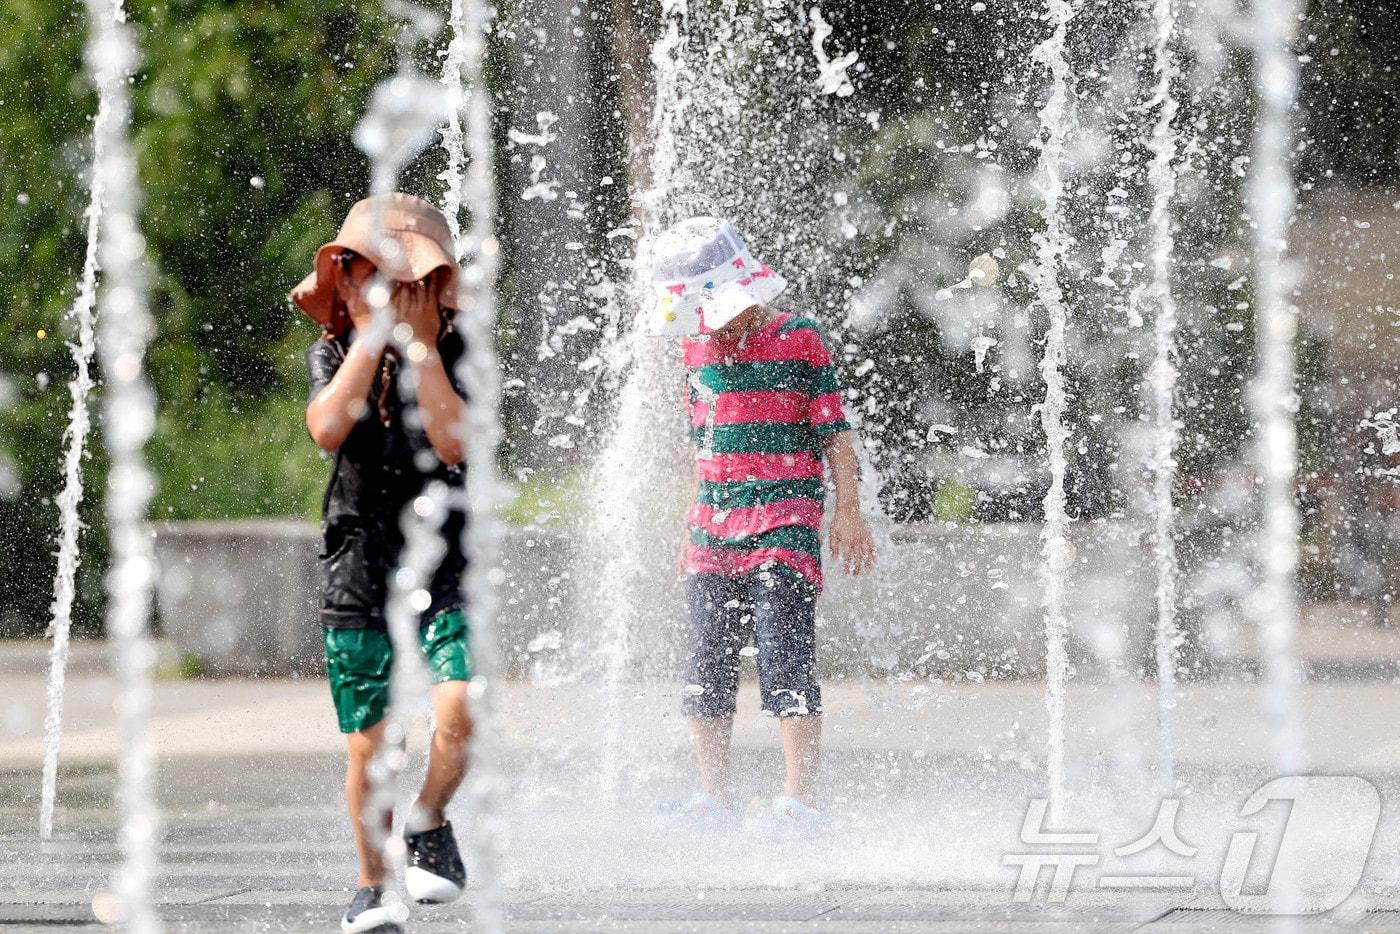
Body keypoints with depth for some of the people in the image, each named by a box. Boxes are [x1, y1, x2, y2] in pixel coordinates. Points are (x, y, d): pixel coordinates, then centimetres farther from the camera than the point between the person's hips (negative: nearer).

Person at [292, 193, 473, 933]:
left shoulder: (455, 354, -2)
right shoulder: (333, 353, 2)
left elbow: (454, 441, -19)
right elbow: (328, 429, -18)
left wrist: (419, 342, -16)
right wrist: (371, 335, -16)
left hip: (445, 568, -1)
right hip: (358, 569, 1)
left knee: (456, 713, -20)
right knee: (368, 744, 3)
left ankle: (427, 825, 9)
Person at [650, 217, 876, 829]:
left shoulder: (800, 342, -3)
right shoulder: (699, 349, 14)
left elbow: (835, 434, -1)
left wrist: (848, 514, -6)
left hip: (784, 524, -6)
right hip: (714, 527, 6)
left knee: (783, 658, -12)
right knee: (707, 666, 3)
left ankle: (800, 799, -11)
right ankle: (713, 797, 10)